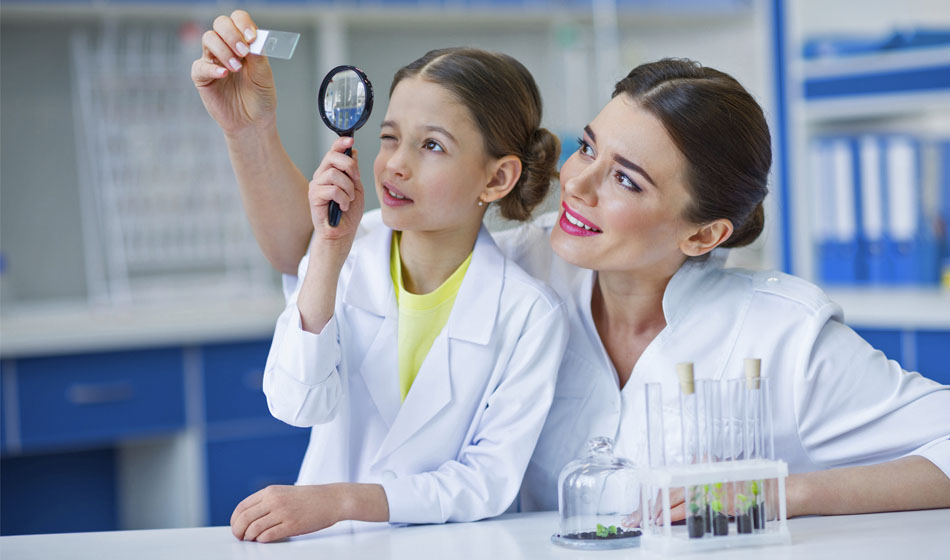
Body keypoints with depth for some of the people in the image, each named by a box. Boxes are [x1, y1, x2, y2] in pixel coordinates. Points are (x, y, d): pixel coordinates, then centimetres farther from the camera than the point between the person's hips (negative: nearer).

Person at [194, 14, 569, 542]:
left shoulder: (530, 315, -9)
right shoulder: (351, 254, -2)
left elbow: (489, 482, -10)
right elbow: (296, 406, -12)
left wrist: (341, 499, -20)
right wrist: (329, 252, -19)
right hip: (331, 540, 0)